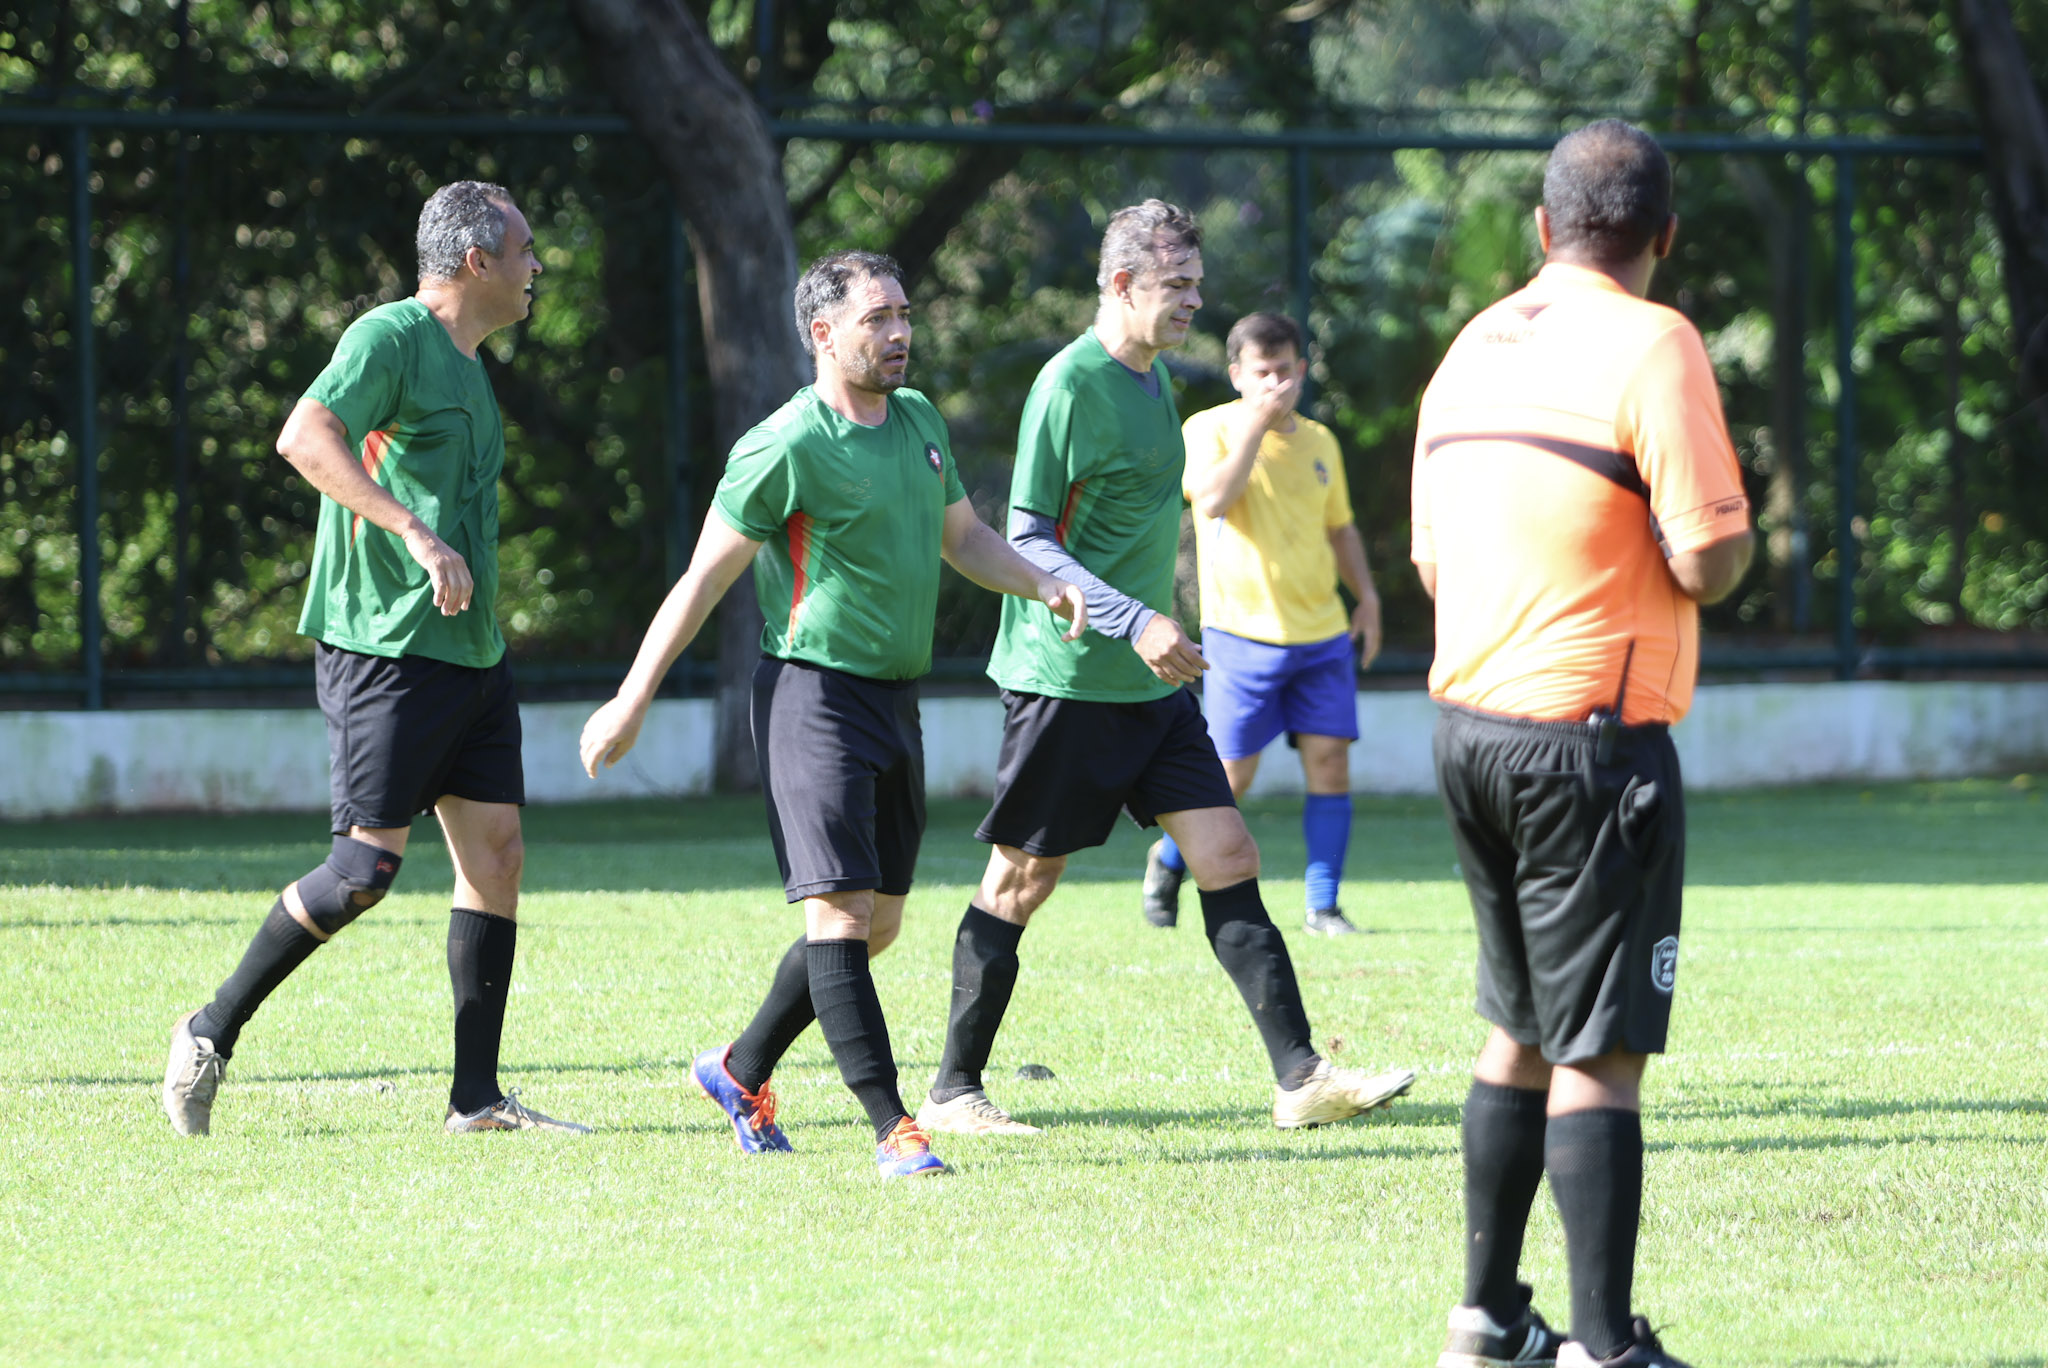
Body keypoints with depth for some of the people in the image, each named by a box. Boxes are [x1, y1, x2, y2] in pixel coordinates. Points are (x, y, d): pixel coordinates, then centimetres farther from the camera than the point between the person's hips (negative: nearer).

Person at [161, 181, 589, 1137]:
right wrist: (419, 535, -30)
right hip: (386, 650, -9)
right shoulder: (390, 338, -10)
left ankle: (477, 1097, 3)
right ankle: (212, 1034, 5)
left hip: (468, 654, 9)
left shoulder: (466, 363, 19)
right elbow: (305, 439, -24)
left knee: (495, 850, 2)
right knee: (369, 864, -9)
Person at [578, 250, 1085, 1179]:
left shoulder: (919, 421, 11)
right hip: (813, 692, -8)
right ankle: (891, 1129, -17)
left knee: (874, 925, 11)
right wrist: (630, 704, -7)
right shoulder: (785, 449, -13)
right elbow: (705, 578, -8)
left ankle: (741, 1072, 29)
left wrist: (1044, 586, 7)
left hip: (895, 699, 8)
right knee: (839, 912, -14)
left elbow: (961, 537, 25)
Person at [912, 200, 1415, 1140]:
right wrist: (1133, 622, -25)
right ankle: (953, 1092, 10)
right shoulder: (1071, 385, -14)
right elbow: (1028, 540, -17)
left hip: (1150, 679, 8)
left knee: (1229, 862, 0)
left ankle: (1300, 1078, -2)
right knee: (1021, 881, 0)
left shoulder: (1152, 375, 13)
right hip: (1068, 677, -8)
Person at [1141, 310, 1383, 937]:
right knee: (1232, 773, -3)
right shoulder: (1210, 430, -4)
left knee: (1329, 761, -5)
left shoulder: (1319, 442, 12)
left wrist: (1365, 594, 13)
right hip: (1241, 632, -5)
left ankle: (1323, 906, 2)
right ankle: (1169, 858, 24)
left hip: (1322, 633, 5)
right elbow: (1214, 499, -23)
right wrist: (1255, 423, -21)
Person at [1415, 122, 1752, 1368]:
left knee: (1523, 1030, 18)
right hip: (1594, 738, -7)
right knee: (1599, 1051, -5)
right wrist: (1736, 535, 4)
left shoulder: (1475, 346, 11)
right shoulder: (1650, 345, -12)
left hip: (1469, 725, 7)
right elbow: (1707, 560, -18)